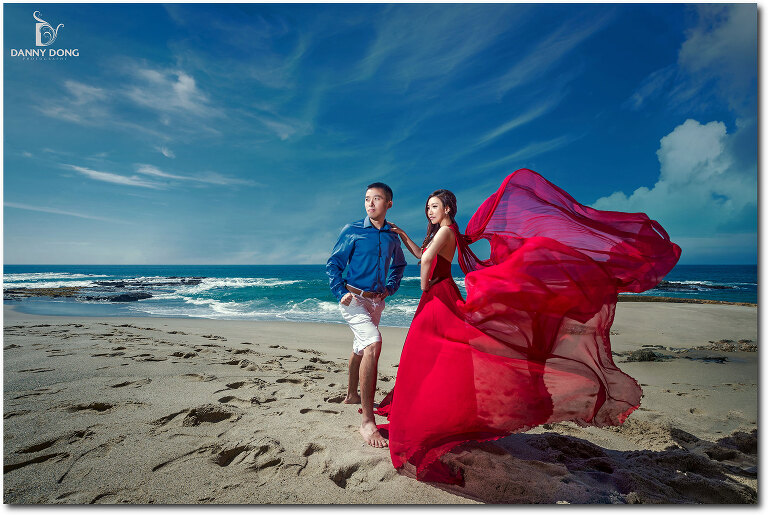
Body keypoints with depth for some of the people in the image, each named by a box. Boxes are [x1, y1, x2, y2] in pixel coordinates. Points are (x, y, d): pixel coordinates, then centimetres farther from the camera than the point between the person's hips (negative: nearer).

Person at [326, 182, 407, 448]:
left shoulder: (392, 236, 7)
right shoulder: (351, 231, -5)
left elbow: (399, 265, 24)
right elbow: (333, 264, -1)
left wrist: (391, 287, 11)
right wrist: (341, 293, -12)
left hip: (376, 300, 6)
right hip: (354, 298, -6)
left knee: (361, 348, 21)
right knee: (373, 343, -25)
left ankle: (351, 394, 44)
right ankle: (367, 421, -22)